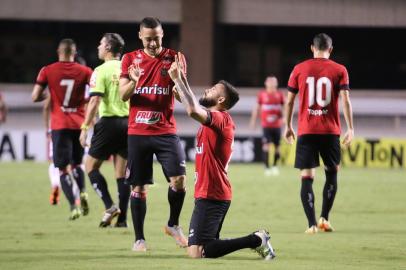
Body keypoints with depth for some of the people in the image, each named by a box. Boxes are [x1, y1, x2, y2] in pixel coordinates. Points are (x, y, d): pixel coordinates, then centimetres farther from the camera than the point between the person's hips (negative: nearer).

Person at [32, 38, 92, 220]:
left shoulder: (47, 71, -2)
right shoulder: (85, 72, 0)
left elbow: (35, 97, -5)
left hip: (59, 125, -2)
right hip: (79, 124, 2)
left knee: (63, 168, 1)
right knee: (76, 163, 22)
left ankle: (73, 206, -15)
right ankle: (83, 192, -3)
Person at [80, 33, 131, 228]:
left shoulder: (101, 71, -9)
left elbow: (95, 101, -15)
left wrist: (85, 128, -11)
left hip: (109, 122, -5)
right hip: (128, 122, 5)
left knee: (91, 166, 7)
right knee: (122, 172, 8)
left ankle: (109, 206, -9)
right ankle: (122, 218, 5)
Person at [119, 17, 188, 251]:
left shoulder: (174, 58, 3)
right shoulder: (130, 59, 5)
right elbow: (123, 95, -1)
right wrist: (133, 82, -23)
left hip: (166, 131, 0)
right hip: (137, 132, 0)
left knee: (179, 179, -13)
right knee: (139, 187, 1)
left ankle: (173, 225, 10)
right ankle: (139, 238, 8)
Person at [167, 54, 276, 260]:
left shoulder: (220, 118, -14)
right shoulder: (215, 119, 16)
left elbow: (193, 110, -33)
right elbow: (194, 107, 34)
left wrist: (177, 80, -23)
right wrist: (181, 78, 25)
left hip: (211, 196, -10)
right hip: (210, 194, 10)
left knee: (196, 253, -20)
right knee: (197, 248, 15)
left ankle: (256, 240, -12)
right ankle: (256, 240, 12)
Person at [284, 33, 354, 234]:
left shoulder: (299, 69, 4)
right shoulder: (339, 70, 1)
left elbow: (289, 100, 5)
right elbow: (345, 99, -7)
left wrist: (288, 126, 16)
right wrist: (350, 128, -4)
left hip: (306, 132, 0)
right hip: (330, 132, 0)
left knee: (307, 177, 1)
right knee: (331, 172, 18)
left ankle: (312, 224, -7)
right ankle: (324, 218, 13)